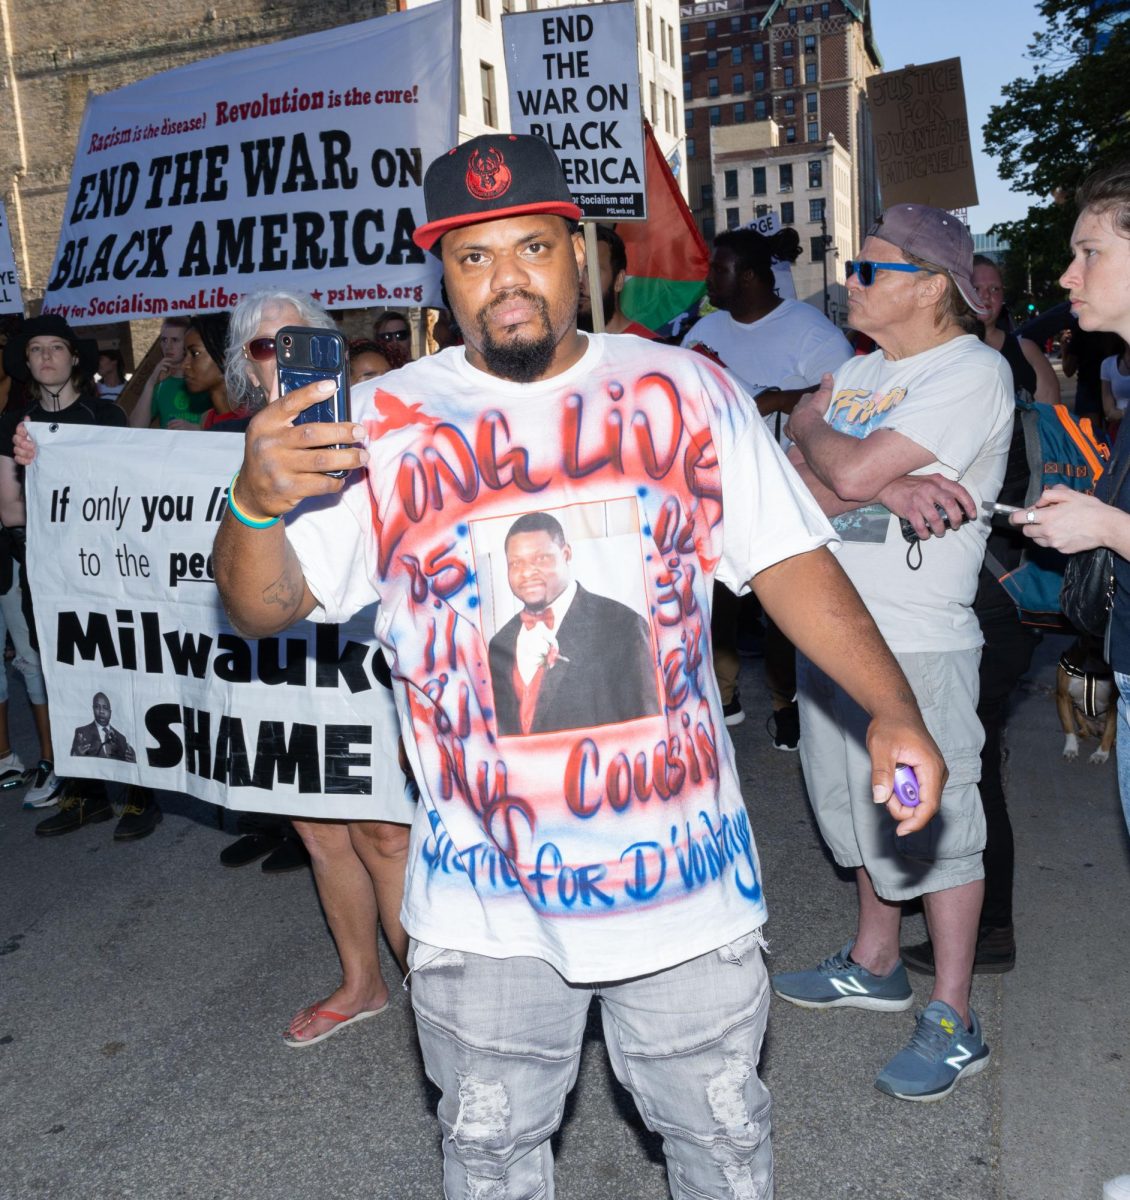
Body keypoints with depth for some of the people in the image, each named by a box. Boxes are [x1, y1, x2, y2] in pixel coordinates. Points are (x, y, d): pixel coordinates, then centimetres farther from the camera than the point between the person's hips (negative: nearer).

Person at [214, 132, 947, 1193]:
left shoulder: (683, 390, -1)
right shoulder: (383, 425, -4)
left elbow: (789, 561, 1)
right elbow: (264, 607, -5)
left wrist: (892, 707, -9)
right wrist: (255, 504, -27)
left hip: (683, 866, 1)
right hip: (485, 899, 0)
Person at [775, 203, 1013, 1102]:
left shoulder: (973, 371, -12)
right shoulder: (857, 374, 14)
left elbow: (851, 472, -22)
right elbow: (795, 485, 2)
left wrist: (810, 426, -1)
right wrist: (884, 488, -16)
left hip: (916, 640, -8)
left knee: (934, 823, 0)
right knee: (865, 810, 19)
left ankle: (954, 1023, 13)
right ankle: (876, 964, 38)